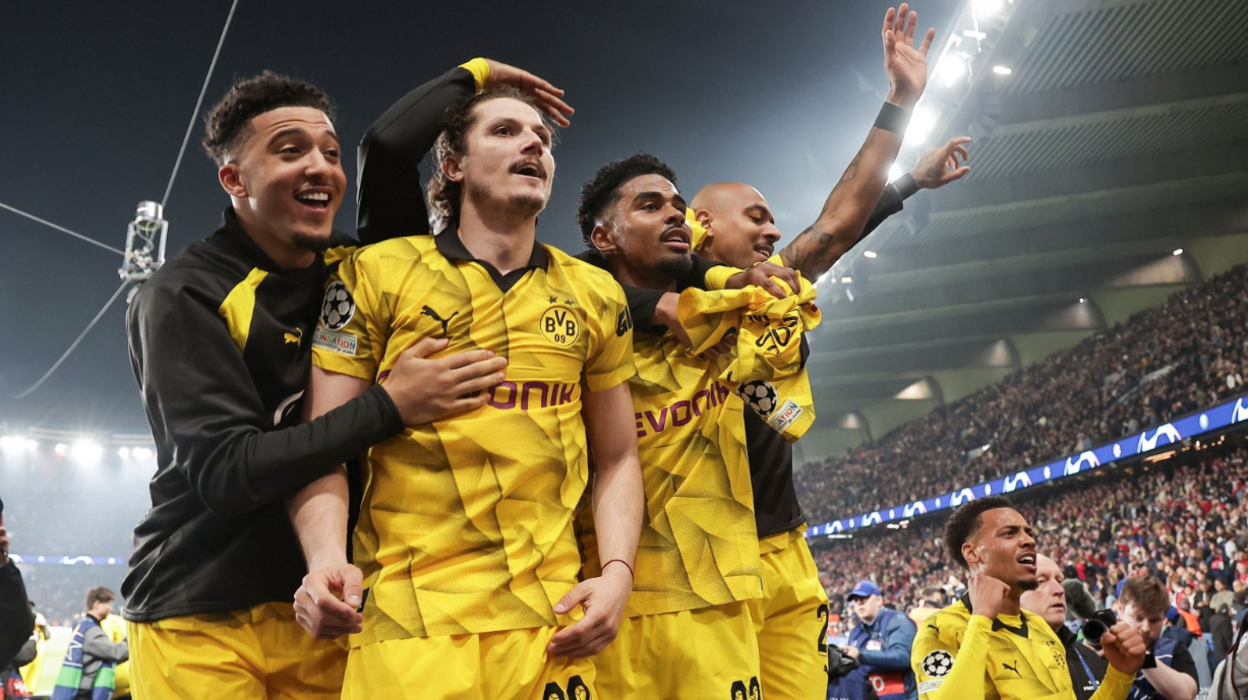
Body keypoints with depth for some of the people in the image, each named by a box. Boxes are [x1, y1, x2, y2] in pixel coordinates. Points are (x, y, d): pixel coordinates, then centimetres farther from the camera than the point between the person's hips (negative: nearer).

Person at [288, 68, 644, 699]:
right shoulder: (377, 274, 2)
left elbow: (615, 458, 14)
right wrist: (326, 560, -17)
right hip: (408, 621, -2)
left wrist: (617, 572, -2)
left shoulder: (596, 296, 10)